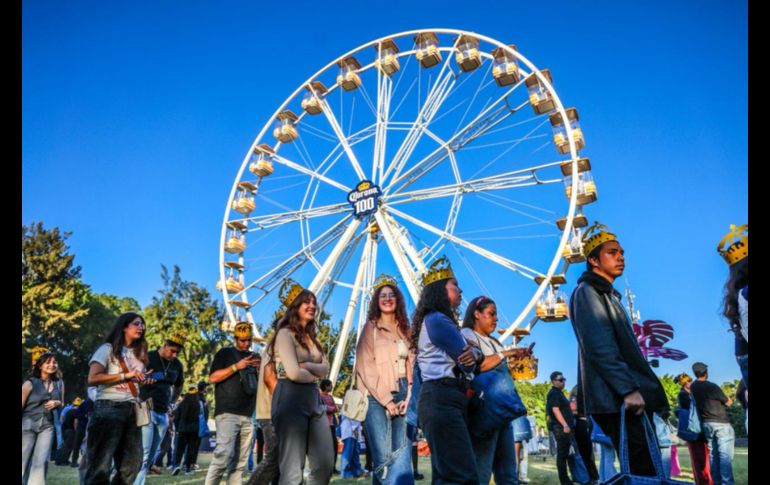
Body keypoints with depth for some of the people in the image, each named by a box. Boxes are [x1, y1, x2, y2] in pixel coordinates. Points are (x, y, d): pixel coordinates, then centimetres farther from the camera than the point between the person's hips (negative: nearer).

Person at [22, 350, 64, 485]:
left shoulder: (59, 384, 10)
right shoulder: (30, 383, -4)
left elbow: (62, 405, 21)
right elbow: (22, 405, -7)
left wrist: (57, 403, -2)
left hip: (47, 426, 3)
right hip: (28, 425, -3)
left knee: (40, 462, -6)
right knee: (22, 461, 0)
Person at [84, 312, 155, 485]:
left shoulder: (138, 353, 22)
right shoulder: (108, 349, 1)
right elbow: (93, 379, -12)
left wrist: (143, 380, 5)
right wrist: (126, 375, -15)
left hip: (131, 410, 8)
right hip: (109, 408, -7)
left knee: (132, 464, 7)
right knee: (101, 465, -7)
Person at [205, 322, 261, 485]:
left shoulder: (254, 357, 20)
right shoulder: (225, 353, 5)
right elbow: (213, 378, -5)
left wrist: (259, 370, 1)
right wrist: (236, 366, -14)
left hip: (247, 415, 6)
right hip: (227, 413, -5)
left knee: (240, 462, 3)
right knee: (224, 455, -17)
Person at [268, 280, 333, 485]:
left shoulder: (312, 338, 19)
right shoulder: (285, 333, -6)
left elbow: (325, 368, 9)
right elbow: (294, 373, -16)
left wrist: (306, 366, -11)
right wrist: (314, 376, 3)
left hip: (313, 398, 8)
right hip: (291, 399, -8)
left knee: (326, 464, 4)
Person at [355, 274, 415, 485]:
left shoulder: (405, 329, 16)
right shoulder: (370, 328, 3)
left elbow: (411, 364, 11)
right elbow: (365, 367, -4)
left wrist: (408, 397, -4)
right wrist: (386, 400, -10)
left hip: (402, 396, 4)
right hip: (377, 398, -3)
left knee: (402, 457, -4)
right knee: (383, 458, -9)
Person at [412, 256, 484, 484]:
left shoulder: (440, 320, 25)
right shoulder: (437, 320, -6)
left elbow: (467, 354, 20)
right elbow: (467, 361, -9)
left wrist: (476, 354, -4)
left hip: (445, 400, 11)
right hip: (442, 399, -10)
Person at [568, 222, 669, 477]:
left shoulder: (608, 294, 24)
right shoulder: (587, 292, -6)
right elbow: (600, 348, -18)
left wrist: (637, 387, 19)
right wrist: (628, 389, -24)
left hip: (625, 397, 10)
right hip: (616, 400, -10)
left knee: (643, 468, 8)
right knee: (643, 470, -12)